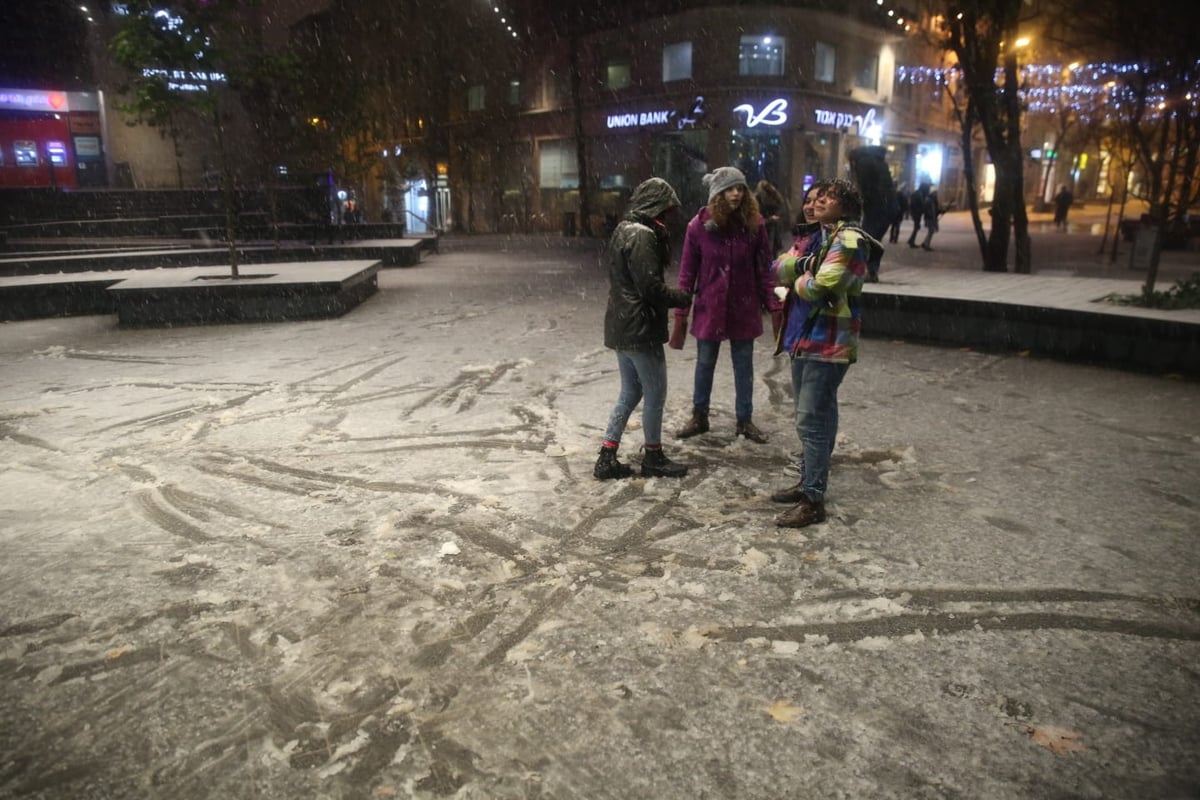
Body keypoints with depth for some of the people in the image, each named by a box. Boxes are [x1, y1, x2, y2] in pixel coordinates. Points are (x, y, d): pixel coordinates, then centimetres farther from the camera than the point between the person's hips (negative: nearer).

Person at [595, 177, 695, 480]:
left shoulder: (624, 229, 13)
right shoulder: (642, 235, -17)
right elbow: (651, 287, -21)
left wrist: (673, 297, 12)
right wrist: (682, 298, -5)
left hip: (620, 326, 10)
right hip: (640, 329, -10)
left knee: (630, 392, 16)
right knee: (655, 393, 5)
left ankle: (607, 458, 17)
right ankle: (653, 457, 19)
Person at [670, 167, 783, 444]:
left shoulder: (754, 224, -6)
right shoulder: (699, 226, -9)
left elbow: (764, 269, -1)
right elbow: (687, 273, -5)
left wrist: (774, 306, -5)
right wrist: (680, 313, -6)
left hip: (744, 309, 1)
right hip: (709, 308, -1)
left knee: (744, 366, 12)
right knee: (704, 364, 13)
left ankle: (745, 420, 28)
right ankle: (699, 417, 31)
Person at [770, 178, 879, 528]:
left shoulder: (848, 239, -13)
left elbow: (818, 288, -23)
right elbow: (779, 271, 8)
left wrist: (799, 280, -2)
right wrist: (804, 265, -11)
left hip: (827, 345, -9)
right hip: (805, 340, 9)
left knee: (813, 421, -7)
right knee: (809, 418, 17)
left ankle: (813, 501, 0)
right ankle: (808, 482, 30)